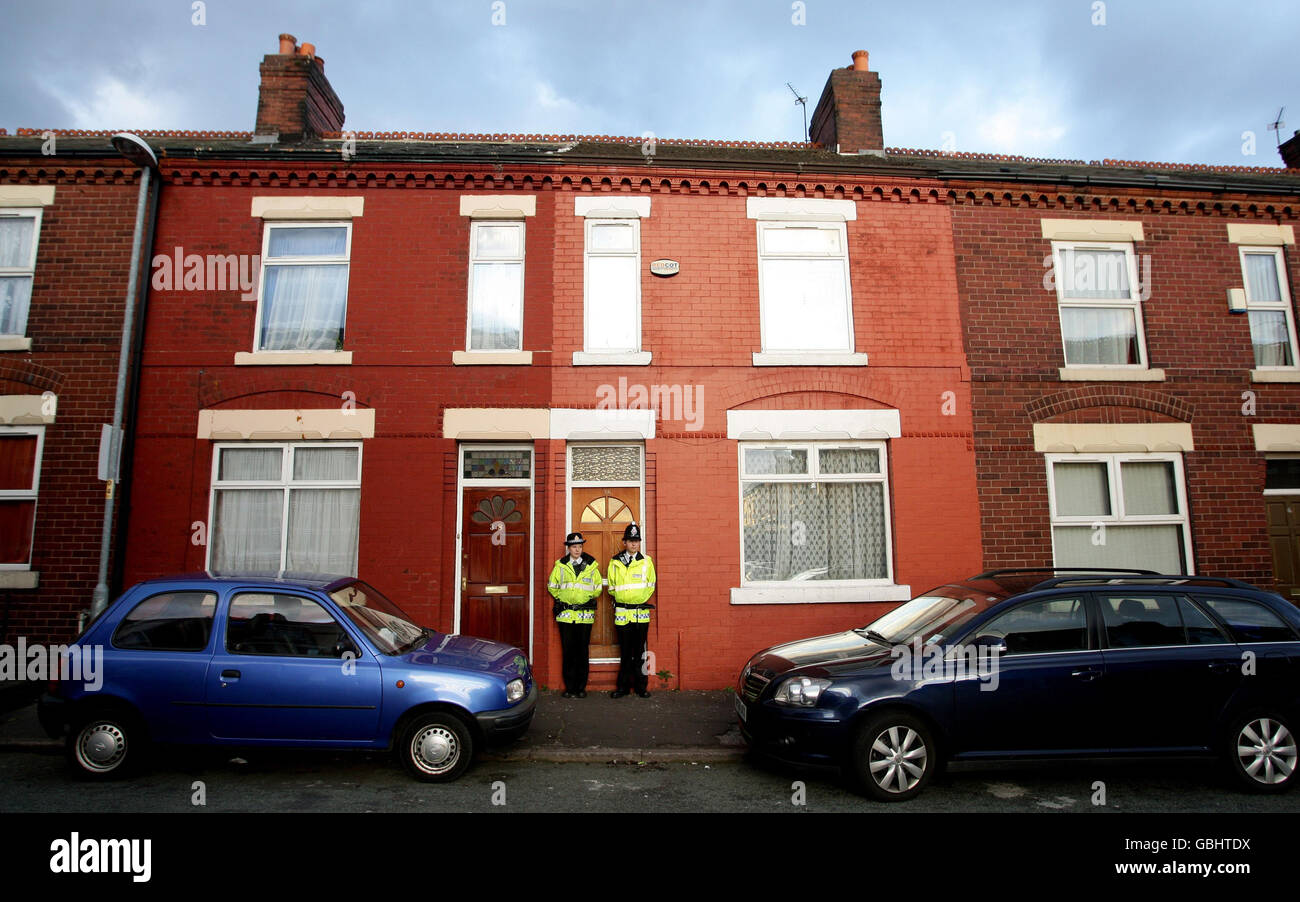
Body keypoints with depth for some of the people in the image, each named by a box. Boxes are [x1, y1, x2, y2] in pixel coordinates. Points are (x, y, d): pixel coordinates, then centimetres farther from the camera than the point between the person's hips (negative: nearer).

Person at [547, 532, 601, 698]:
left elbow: (597, 587, 15)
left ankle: (581, 687, 11)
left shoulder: (591, 565, 6)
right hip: (565, 614, 0)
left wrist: (588, 600, 8)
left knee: (582, 651, 2)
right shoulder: (560, 565, 5)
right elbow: (552, 586, 15)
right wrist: (561, 600, 9)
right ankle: (570, 687, 9)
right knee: (568, 651, 1)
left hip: (585, 614, 0)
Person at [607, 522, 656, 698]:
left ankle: (640, 686, 14)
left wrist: (640, 599, 3)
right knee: (625, 652, 7)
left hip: (641, 613, 0)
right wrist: (621, 598, 7)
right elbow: (611, 587, 12)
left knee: (640, 651, 5)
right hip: (622, 613, 0)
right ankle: (623, 687, 15)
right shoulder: (615, 562, 4)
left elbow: (651, 585, 9)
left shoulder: (646, 561, 3)